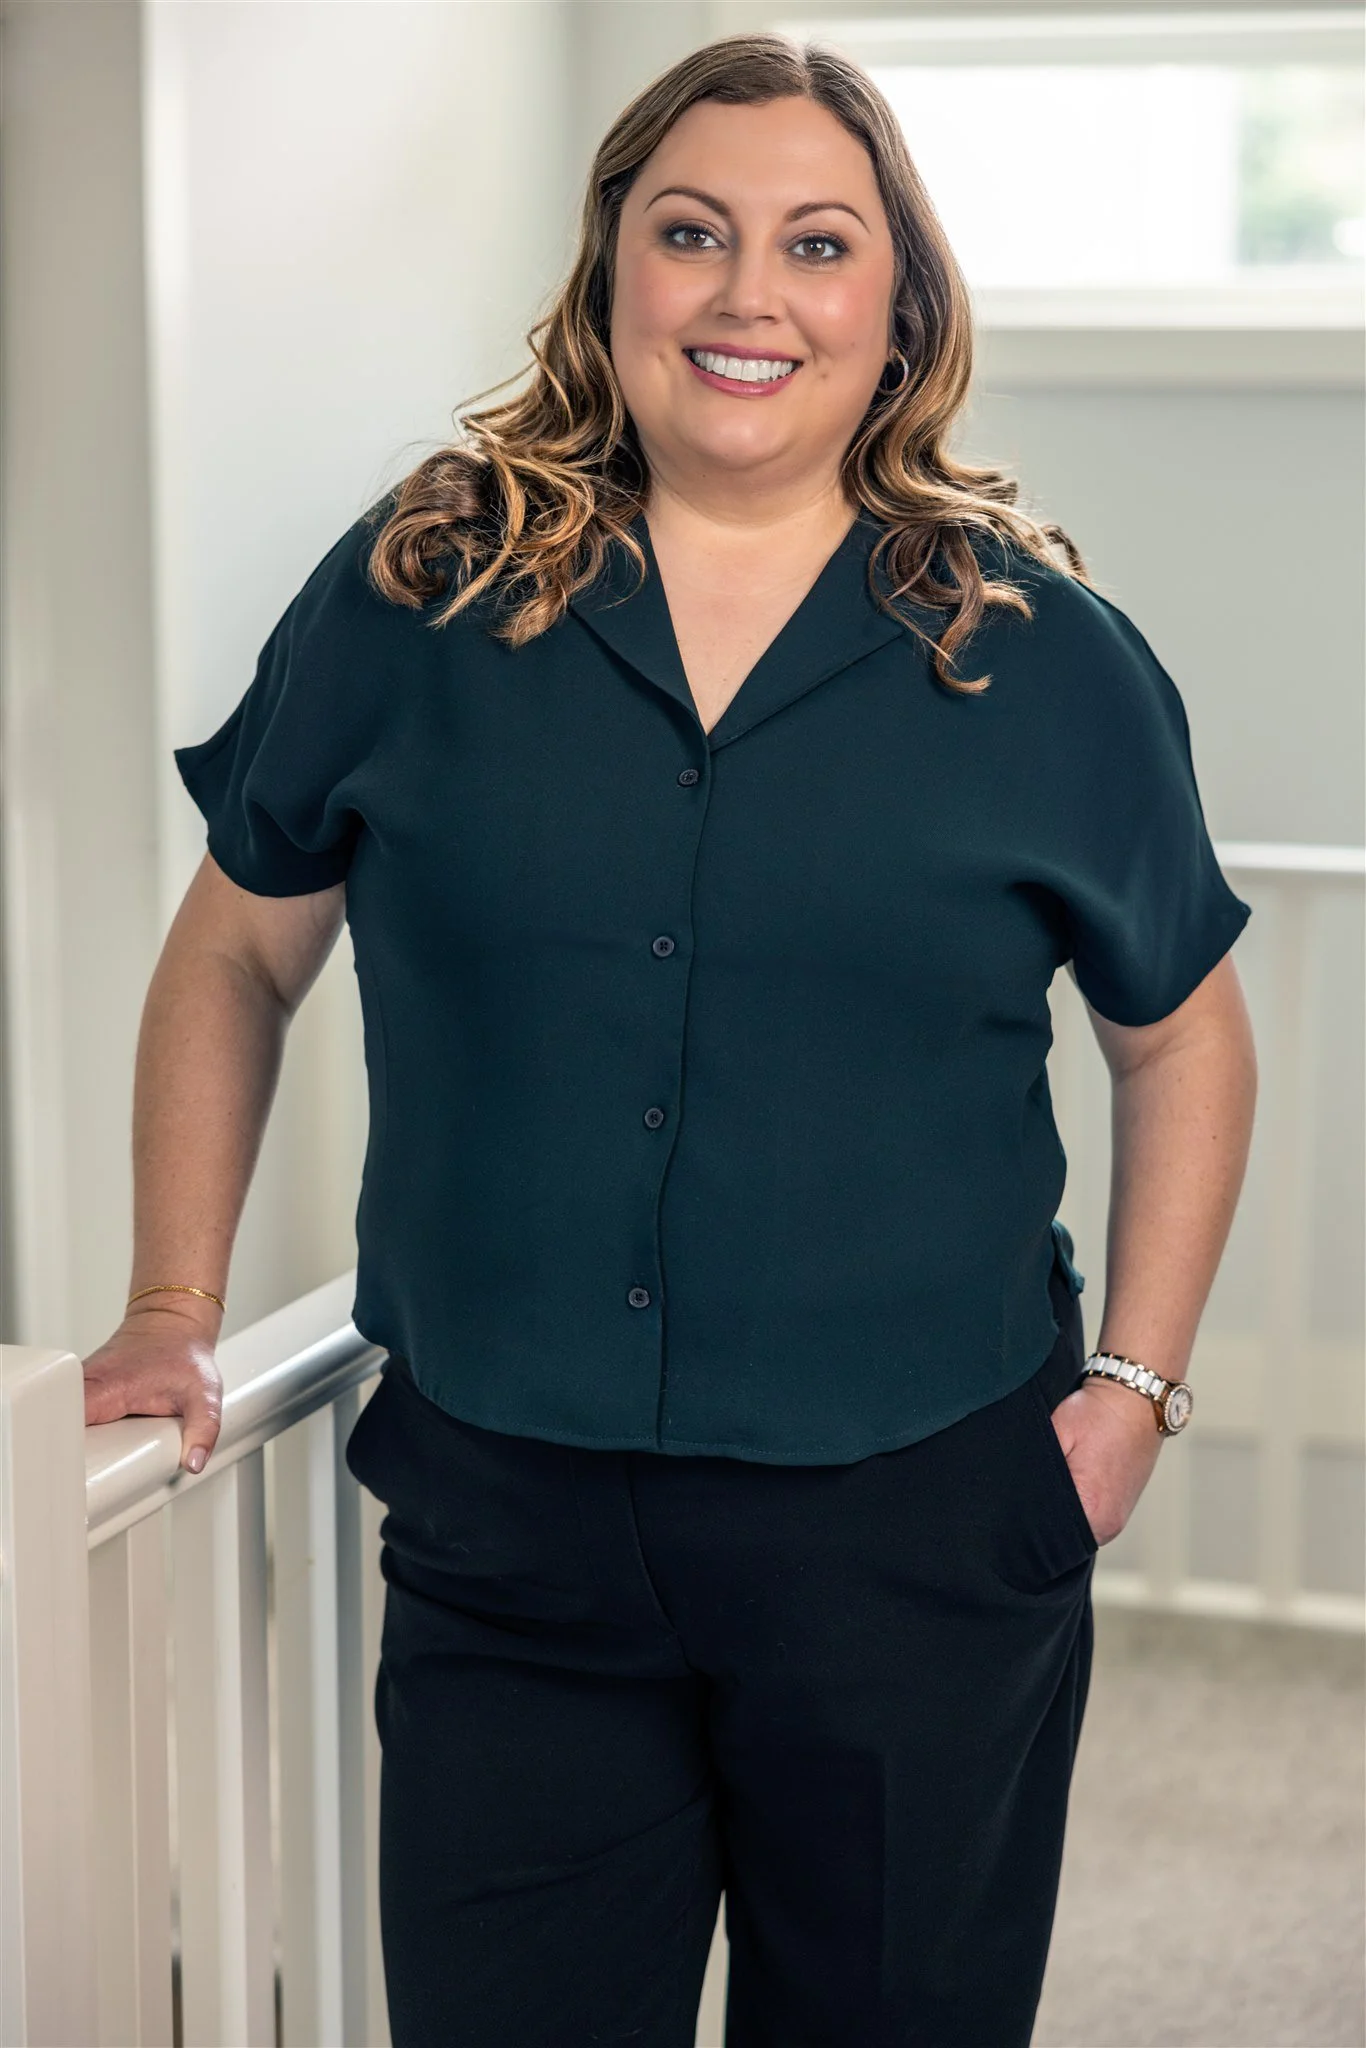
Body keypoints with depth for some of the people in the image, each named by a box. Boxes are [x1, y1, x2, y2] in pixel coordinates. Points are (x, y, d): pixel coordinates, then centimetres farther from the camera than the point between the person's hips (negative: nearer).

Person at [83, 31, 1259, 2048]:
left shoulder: (1043, 653, 0)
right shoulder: (415, 598, 0)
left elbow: (1182, 1038, 11)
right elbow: (236, 955, 11)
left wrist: (1134, 1384, 3)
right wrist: (174, 1312, 6)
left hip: (920, 1543, 0)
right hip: (507, 1535, 0)